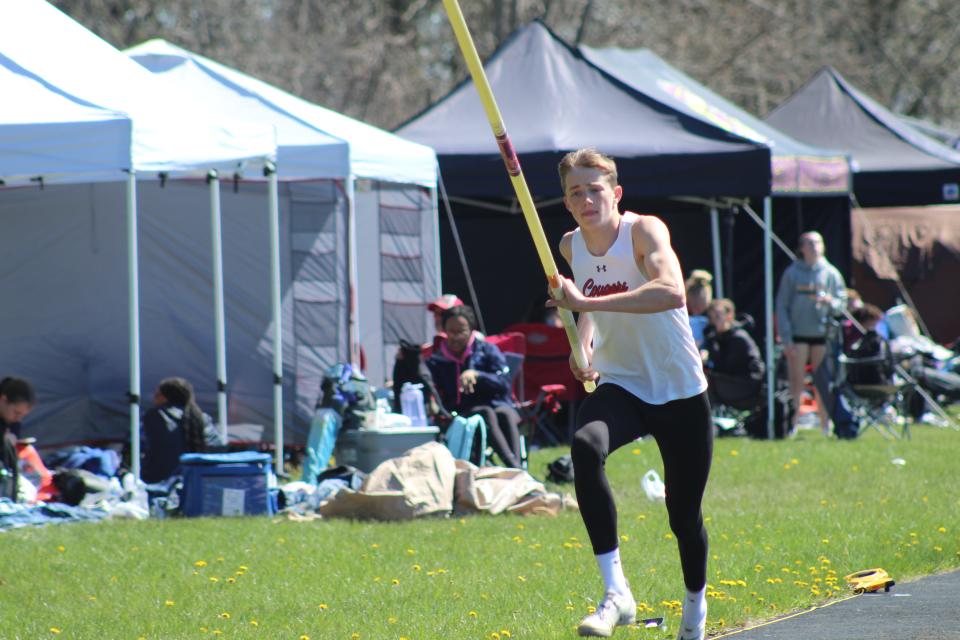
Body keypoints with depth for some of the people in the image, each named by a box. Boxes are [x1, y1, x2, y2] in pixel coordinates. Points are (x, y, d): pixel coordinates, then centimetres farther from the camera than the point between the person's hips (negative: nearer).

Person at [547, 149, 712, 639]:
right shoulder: (572, 246, -1)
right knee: (585, 446, -32)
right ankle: (615, 591, -35)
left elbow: (672, 291, -40)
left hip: (680, 394, -3)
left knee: (684, 516, 8)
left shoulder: (644, 230, -19)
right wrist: (582, 344, 3)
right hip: (620, 386, 3)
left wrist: (586, 302, -43)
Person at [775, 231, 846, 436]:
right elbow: (782, 307, 1)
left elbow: (843, 302, 7)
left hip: (822, 335, 1)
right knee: (796, 382, -3)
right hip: (798, 335, -1)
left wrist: (829, 301, -16)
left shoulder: (831, 273, 6)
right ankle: (792, 424, -1)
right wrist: (786, 339, -5)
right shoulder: (792, 273, 1)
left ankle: (825, 424, 11)